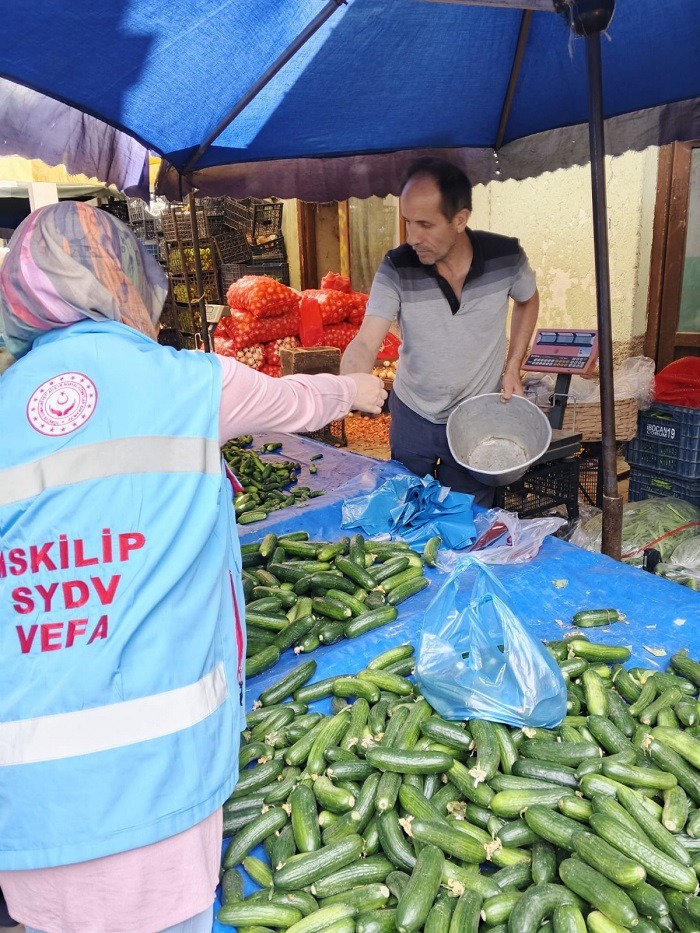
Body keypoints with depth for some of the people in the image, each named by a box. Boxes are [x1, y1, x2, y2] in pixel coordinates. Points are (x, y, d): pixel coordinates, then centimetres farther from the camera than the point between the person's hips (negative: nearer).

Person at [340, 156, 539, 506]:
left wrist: (513, 368, -3)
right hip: (411, 418, 1)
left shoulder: (506, 256, -16)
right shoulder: (396, 268, -20)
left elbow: (527, 300, 6)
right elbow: (365, 345, -25)